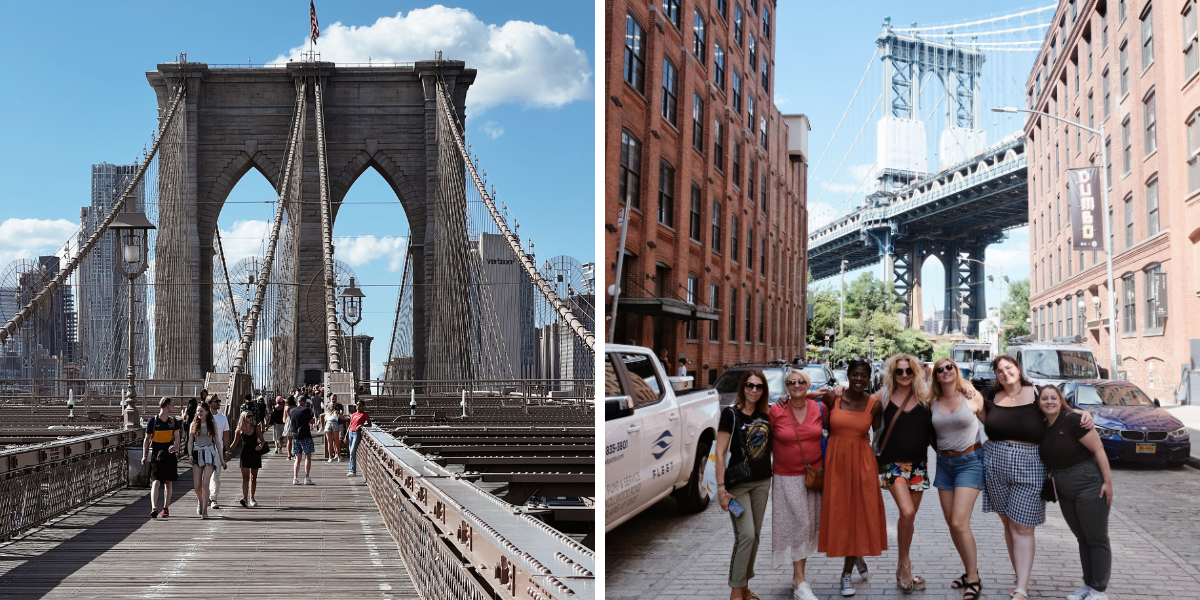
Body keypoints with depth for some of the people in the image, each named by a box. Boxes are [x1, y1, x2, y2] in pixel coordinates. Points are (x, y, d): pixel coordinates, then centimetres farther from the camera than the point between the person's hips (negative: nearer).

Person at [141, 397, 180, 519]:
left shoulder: (173, 421, 9)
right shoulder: (152, 421, 0)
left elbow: (177, 438, 2)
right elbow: (147, 439, 4)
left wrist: (175, 446, -21)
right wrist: (144, 456, -1)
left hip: (169, 455, 3)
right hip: (156, 455, -3)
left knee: (168, 483, 7)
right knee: (156, 482, -14)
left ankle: (166, 508, 19)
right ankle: (154, 508, -23)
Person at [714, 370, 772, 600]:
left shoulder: (765, 415, 7)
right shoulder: (731, 414, -9)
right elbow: (720, 454, -11)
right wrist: (721, 487, -17)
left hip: (762, 482, 6)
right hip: (738, 483, -6)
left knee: (755, 535, 10)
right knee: (746, 534, -12)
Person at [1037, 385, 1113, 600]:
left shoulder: (1072, 421, -16)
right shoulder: (1043, 428, 5)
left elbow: (1098, 449, -16)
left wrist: (1108, 481, -17)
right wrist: (1053, 482, 9)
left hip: (1089, 485, -7)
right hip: (1065, 491, 7)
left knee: (1096, 539, 1)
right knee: (1082, 539, 15)